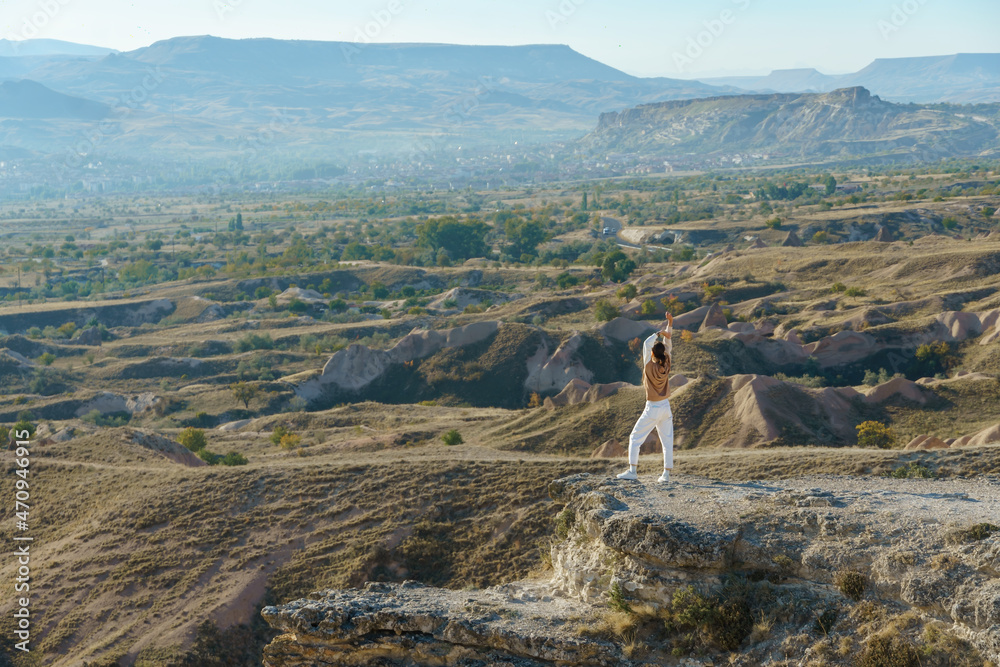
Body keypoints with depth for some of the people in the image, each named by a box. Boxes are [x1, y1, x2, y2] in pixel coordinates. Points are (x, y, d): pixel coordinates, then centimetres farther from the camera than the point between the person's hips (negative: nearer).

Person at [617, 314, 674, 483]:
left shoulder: (649, 366, -16)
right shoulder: (666, 365, -3)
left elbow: (647, 343, -13)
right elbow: (668, 345, 4)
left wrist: (660, 332, -9)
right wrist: (670, 324, 3)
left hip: (652, 409, -5)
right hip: (666, 407, 5)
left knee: (635, 438, 3)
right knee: (667, 441, 7)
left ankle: (632, 470, -4)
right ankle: (666, 473, 4)